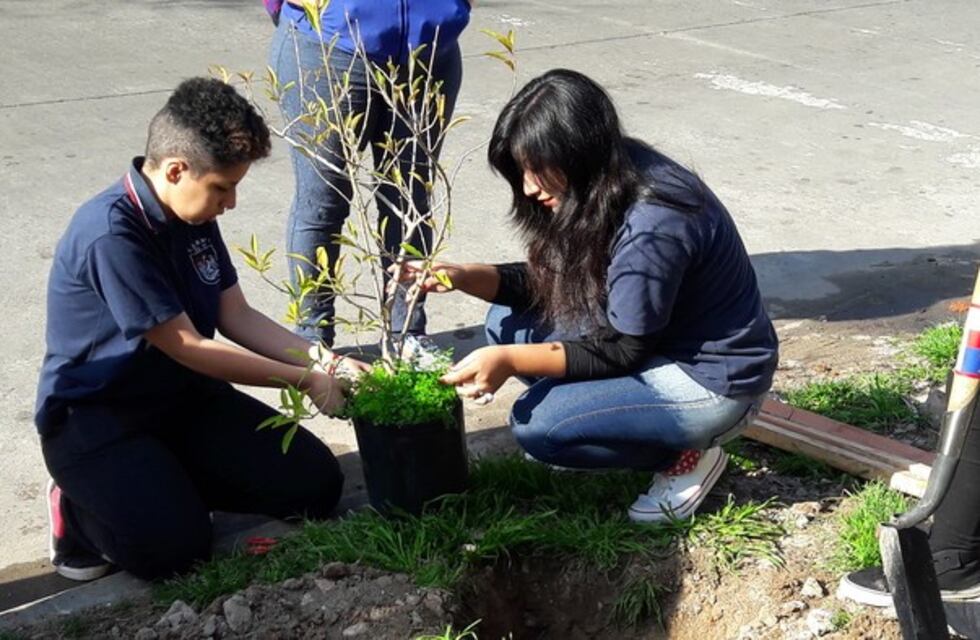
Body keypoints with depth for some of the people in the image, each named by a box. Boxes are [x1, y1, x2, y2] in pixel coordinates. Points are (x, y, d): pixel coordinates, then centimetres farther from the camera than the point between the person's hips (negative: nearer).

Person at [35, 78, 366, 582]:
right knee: (174, 548, -27)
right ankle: (79, 506, 3)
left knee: (314, 486, -5)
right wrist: (305, 380, -16)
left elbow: (237, 317, 5)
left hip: (185, 398, 8)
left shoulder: (193, 214, -1)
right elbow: (188, 347, -23)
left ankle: (173, 479, 14)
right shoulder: (110, 234, -27)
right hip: (94, 420, -7)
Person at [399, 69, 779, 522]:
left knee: (536, 424, -20)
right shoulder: (611, 180, -4)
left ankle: (683, 459, -1)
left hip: (711, 382, -9)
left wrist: (510, 361, -26)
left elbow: (621, 350, -22)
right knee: (508, 322, 2)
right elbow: (549, 282, 4)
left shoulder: (653, 227, -31)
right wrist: (463, 277, -10)